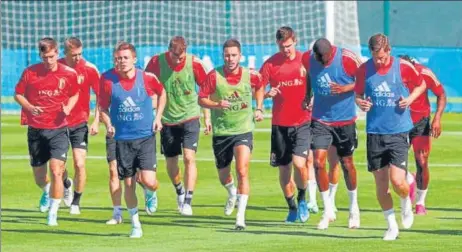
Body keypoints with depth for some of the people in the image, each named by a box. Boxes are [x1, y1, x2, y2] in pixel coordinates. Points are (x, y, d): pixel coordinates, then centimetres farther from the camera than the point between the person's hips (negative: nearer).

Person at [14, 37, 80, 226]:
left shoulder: (69, 74, -3)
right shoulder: (30, 72, -4)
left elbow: (74, 95, 13)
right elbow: (18, 94, 5)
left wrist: (68, 108, -7)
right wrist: (29, 107, -14)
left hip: (59, 129, -1)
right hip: (36, 130, 1)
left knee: (56, 170, -16)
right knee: (39, 177, 11)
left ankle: (53, 213, -6)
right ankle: (47, 191, 48)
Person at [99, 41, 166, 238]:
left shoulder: (147, 78, -8)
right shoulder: (108, 80, -9)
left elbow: (161, 92, 13)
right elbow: (103, 107, 3)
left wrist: (158, 117, 5)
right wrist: (108, 125, -14)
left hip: (145, 136, -1)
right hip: (122, 139, 1)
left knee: (148, 181, -13)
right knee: (128, 184, 5)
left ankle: (151, 194, 27)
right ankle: (135, 225, 23)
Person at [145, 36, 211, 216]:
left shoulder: (194, 63, -12)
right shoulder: (157, 62, -12)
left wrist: (207, 116, 5)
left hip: (190, 118, -1)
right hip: (167, 120, 1)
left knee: (189, 157, -14)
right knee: (170, 162, 9)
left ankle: (187, 201, -12)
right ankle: (179, 191, 38)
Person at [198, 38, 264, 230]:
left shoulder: (250, 75, -5)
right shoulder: (214, 76, -10)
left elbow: (259, 87, 18)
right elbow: (201, 99, -5)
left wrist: (259, 109, 9)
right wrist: (216, 104, -23)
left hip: (243, 130, -1)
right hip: (221, 132, 1)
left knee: (242, 171, -19)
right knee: (223, 176, 15)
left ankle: (241, 216, -17)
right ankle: (232, 193, 52)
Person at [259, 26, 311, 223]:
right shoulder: (271, 63, -1)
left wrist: (312, 101, -14)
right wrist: (267, 94, -18)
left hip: (303, 121, -2)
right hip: (280, 123, 2)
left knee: (299, 163, -18)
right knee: (283, 169, 6)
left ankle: (302, 199, 9)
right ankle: (292, 207, 26)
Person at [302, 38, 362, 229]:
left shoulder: (347, 59, -18)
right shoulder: (307, 59, -8)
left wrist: (345, 88, -22)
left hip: (345, 120, -2)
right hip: (320, 119, 2)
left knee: (347, 163, 8)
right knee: (318, 161, -10)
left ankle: (354, 209, 27)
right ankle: (328, 211, 3)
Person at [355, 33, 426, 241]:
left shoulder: (403, 67, -5)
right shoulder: (364, 69, 0)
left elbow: (421, 85, 11)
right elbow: (358, 94, 12)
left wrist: (410, 98, -8)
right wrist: (360, 103, -12)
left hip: (398, 132, -2)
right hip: (375, 132, 2)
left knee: (397, 180, -12)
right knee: (380, 183, 3)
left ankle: (406, 204, 23)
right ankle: (391, 225, 19)